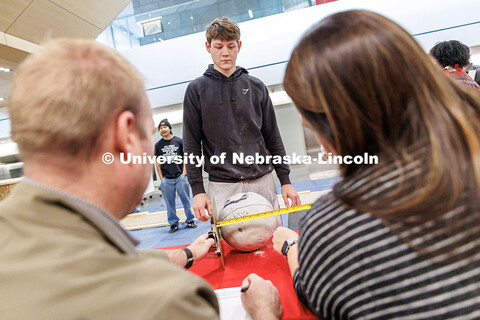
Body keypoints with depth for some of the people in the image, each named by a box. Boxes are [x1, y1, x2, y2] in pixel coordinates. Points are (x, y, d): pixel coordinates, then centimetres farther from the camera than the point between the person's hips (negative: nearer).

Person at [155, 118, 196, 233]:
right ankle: (173, 223, 18)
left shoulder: (179, 141, 3)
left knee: (186, 200, 3)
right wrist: (161, 178, 3)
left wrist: (184, 173, -2)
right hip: (166, 179, 2)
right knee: (170, 203, 7)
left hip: (180, 177, -1)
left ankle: (190, 220, 15)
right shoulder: (158, 145, 7)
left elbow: (185, 158, 5)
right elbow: (157, 162, 9)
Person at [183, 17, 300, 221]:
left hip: (263, 181, 2)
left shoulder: (256, 87, 9)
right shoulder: (197, 89, 4)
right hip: (222, 187, -2)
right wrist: (197, 190, -5)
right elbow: (192, 144, 2)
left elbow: (272, 137, 11)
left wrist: (285, 181, 7)